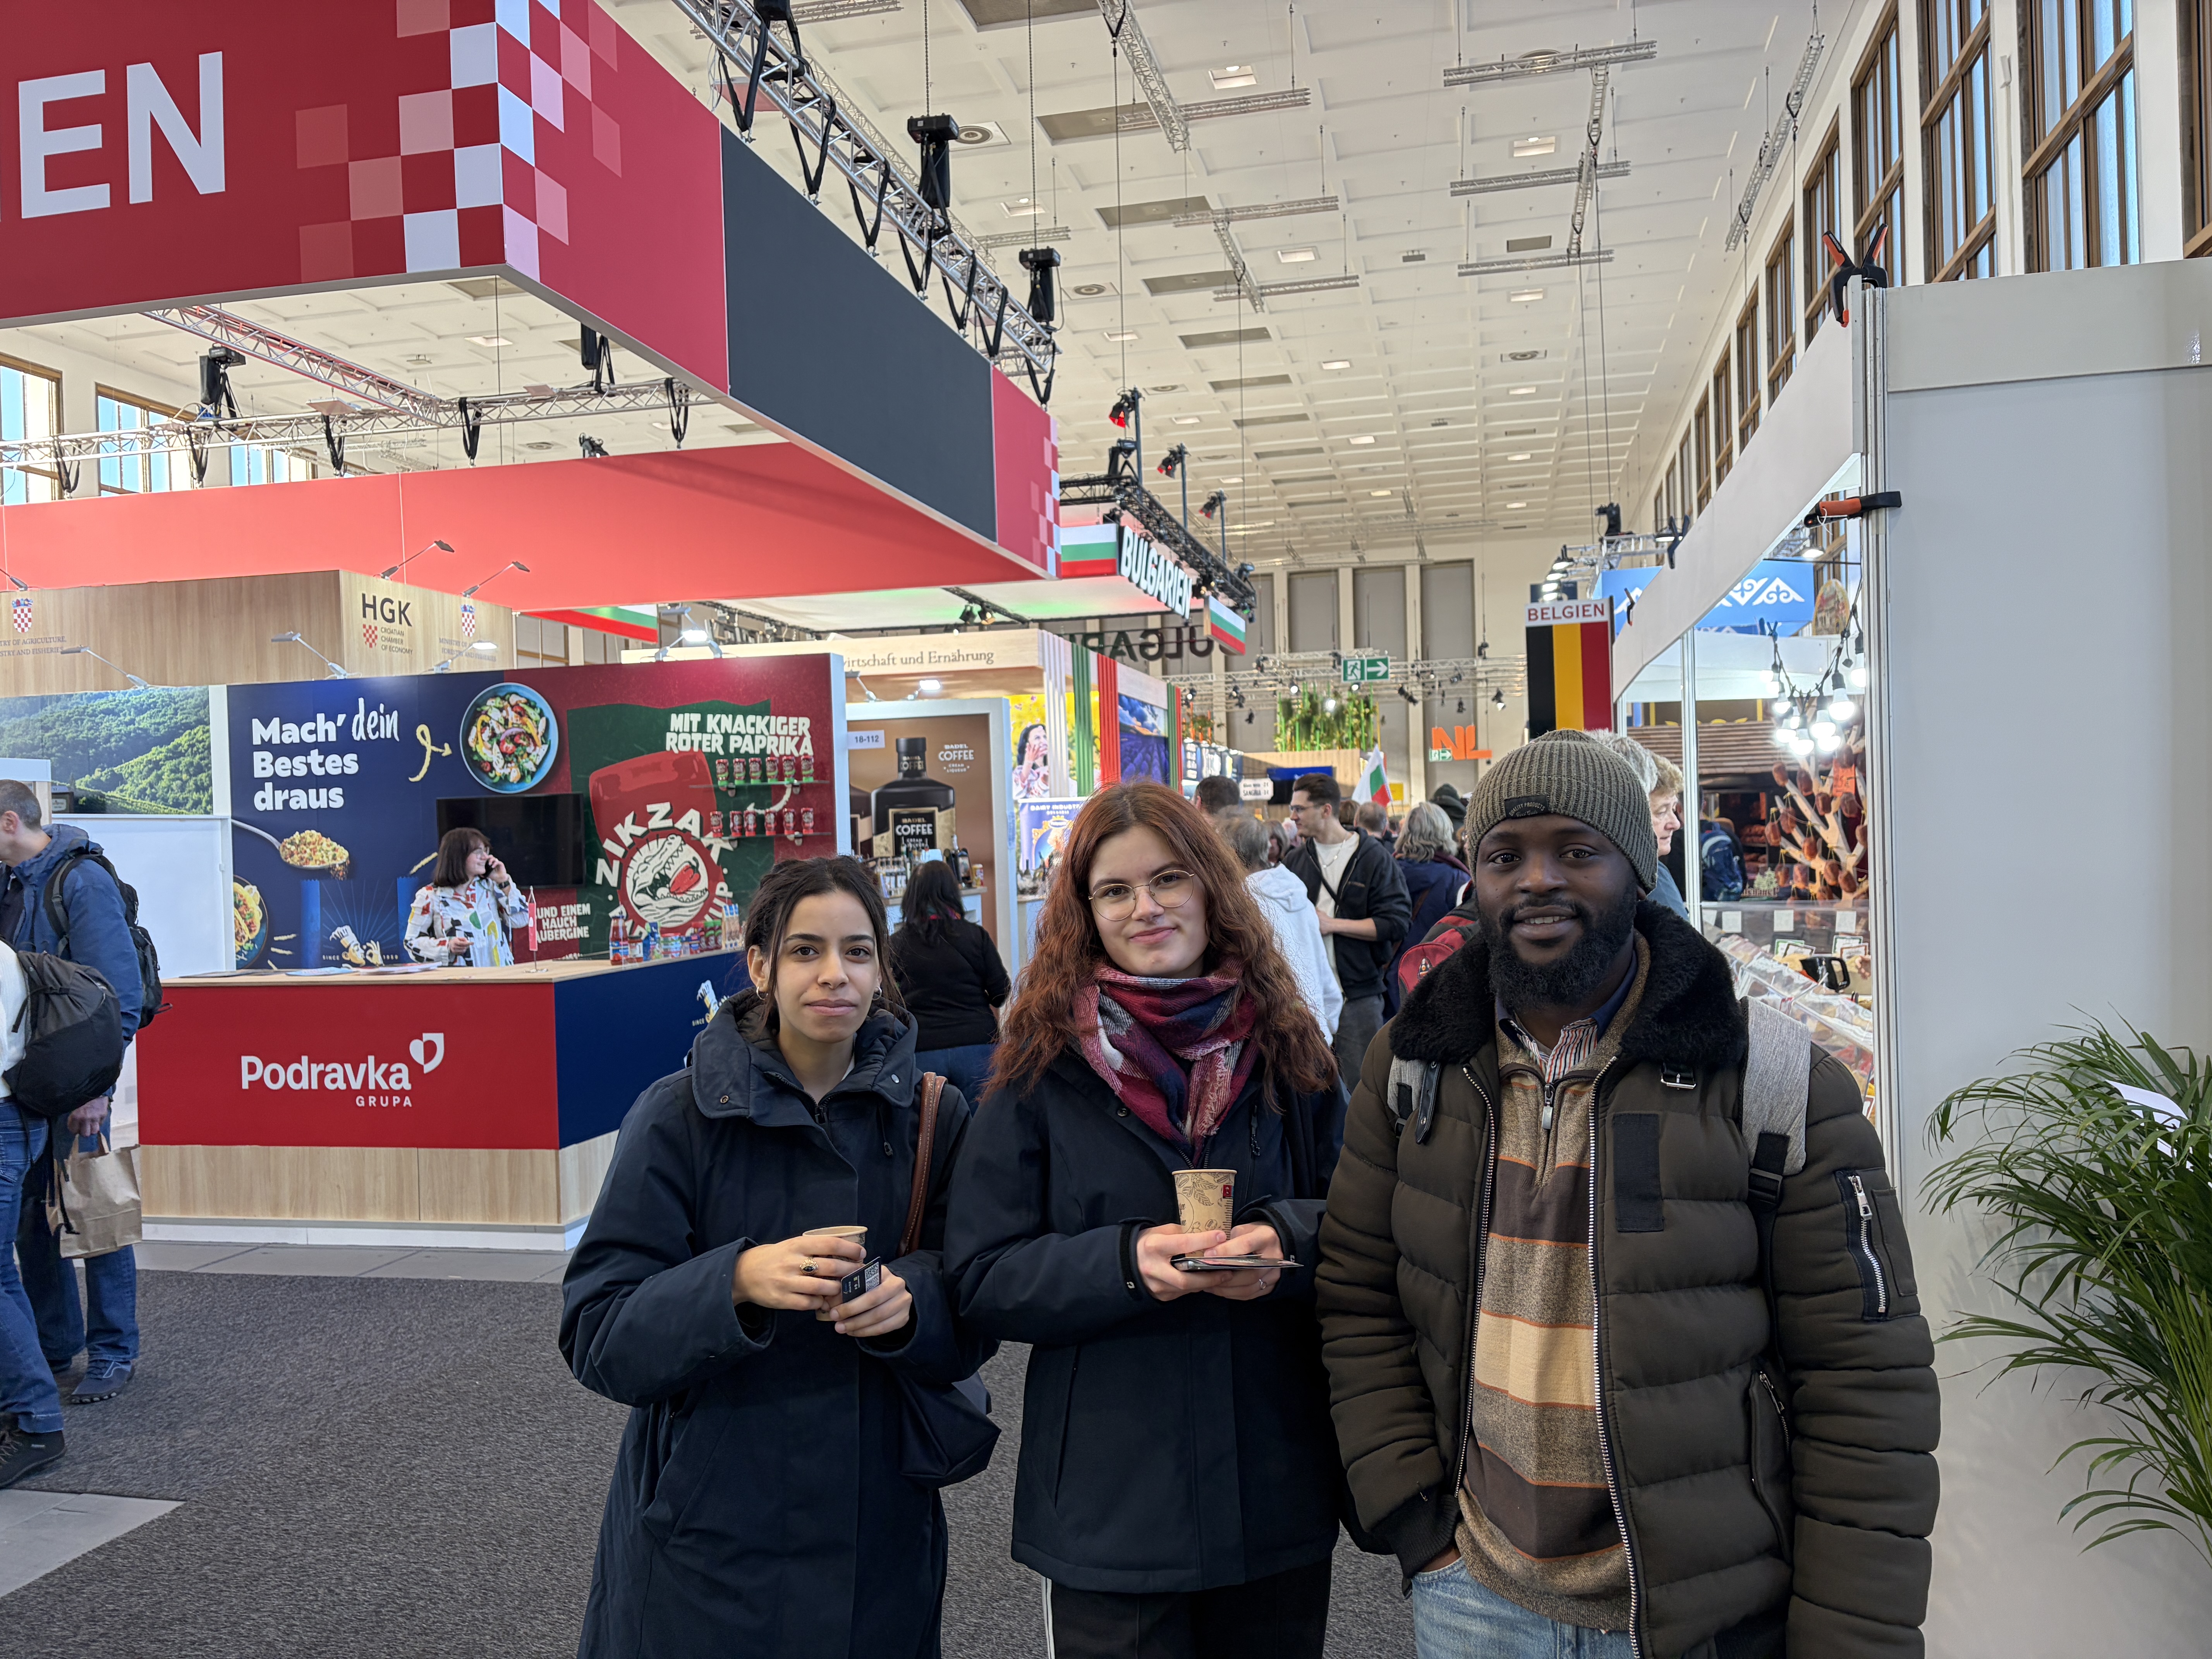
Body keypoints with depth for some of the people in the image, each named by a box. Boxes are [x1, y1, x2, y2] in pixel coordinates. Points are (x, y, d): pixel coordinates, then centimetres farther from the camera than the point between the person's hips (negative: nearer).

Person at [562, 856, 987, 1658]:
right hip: (704, 1531, -2)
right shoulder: (681, 1116, -11)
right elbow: (596, 1336, -13)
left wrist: (911, 1302, -22)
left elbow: (972, 1327, -1)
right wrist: (737, 1281, -30)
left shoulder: (932, 1116, -3)